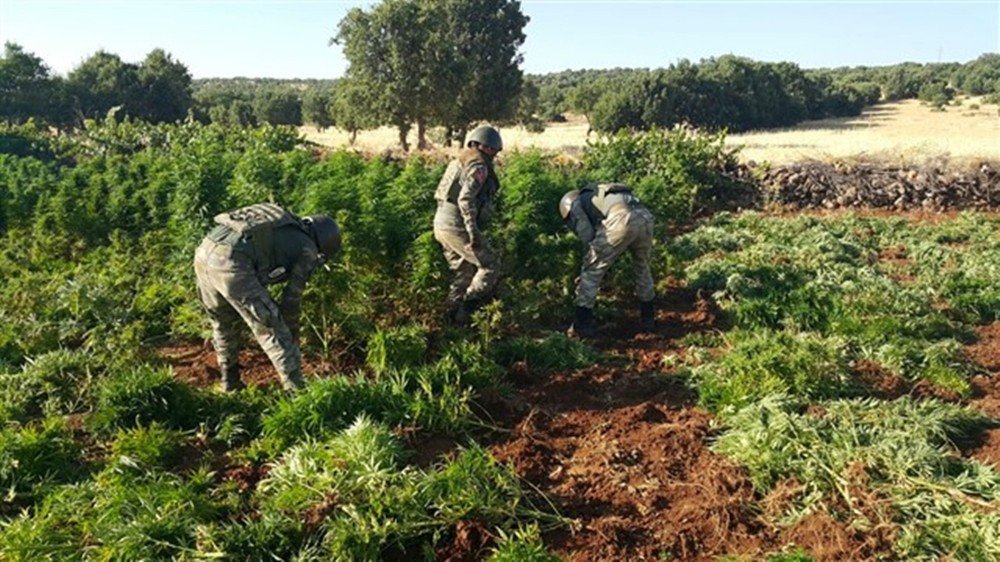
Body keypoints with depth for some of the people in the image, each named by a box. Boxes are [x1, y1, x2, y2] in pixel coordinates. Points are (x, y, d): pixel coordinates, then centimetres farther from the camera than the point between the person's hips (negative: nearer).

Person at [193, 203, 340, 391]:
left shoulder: (279, 228, 34)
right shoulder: (307, 249, 12)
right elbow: (292, 296, 14)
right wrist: (293, 335, 27)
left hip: (205, 251, 8)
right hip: (230, 263, -8)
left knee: (223, 323, 29)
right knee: (272, 329, 5)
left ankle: (230, 382, 42)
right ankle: (298, 390, 9)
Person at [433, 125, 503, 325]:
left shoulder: (462, 161, 19)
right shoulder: (478, 165, -11)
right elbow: (466, 199, -23)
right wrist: (474, 232, -25)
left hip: (442, 223, 10)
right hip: (457, 225, -10)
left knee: (465, 272, 17)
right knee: (490, 266, -1)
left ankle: (451, 317, 18)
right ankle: (465, 312, -5)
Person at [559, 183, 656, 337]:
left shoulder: (576, 205, 22)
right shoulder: (601, 197, 42)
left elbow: (588, 237, 7)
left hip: (620, 221, -7)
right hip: (645, 217, 7)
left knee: (592, 270, 10)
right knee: (642, 266, 30)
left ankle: (583, 325, 15)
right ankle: (647, 319, 40)